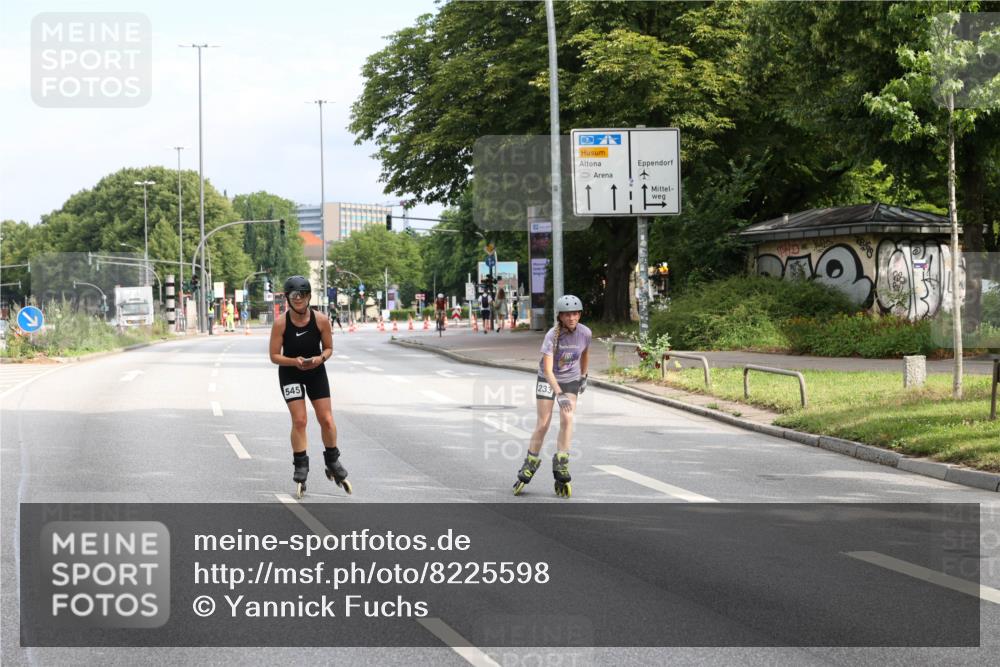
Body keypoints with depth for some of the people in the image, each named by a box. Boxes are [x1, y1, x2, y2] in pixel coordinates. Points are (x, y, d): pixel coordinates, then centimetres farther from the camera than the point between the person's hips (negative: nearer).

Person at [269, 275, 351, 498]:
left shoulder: (321, 320, -16)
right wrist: (294, 361, -31)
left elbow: (329, 347, -2)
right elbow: (274, 356, -14)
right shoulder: (281, 323, -19)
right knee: (299, 421, -10)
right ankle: (300, 468, 4)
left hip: (316, 371, 2)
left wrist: (320, 358, -24)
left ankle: (333, 464, 20)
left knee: (327, 420, -1)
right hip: (290, 373, -2)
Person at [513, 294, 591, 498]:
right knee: (543, 424, -4)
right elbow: (547, 370, -34)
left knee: (567, 419, -16)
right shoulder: (552, 335, -28)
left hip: (571, 381, 2)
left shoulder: (585, 333, -16)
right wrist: (559, 394, -44)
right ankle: (529, 465, 11)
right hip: (547, 380, -2)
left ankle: (561, 465, -10)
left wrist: (583, 377, 18)